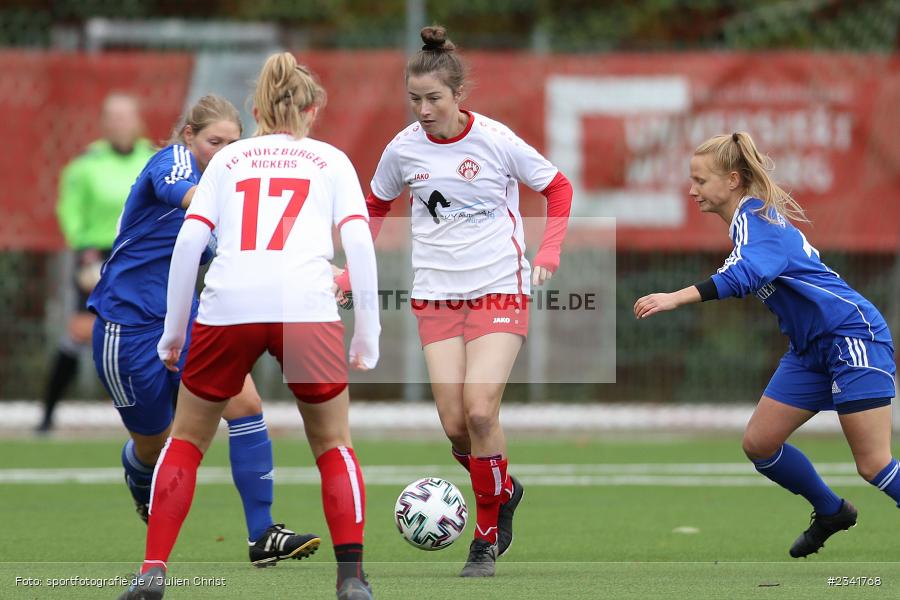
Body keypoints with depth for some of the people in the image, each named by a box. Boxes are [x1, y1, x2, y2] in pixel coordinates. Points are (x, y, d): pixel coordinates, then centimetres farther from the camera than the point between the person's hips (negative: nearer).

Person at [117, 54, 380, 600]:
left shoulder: (228, 159, 21)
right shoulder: (330, 160, 19)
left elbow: (189, 241, 10)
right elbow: (359, 243, 6)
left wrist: (174, 330, 14)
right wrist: (367, 333, 8)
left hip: (227, 307, 1)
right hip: (307, 306, -1)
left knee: (186, 441, 18)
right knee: (333, 446, 17)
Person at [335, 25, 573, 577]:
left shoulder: (494, 140, -9)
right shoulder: (404, 149, -1)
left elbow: (558, 188, 4)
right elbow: (377, 207, 19)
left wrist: (549, 251, -7)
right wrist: (355, 268, 9)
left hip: (500, 289, -3)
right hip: (436, 294, 3)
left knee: (479, 409, -17)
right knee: (454, 422, -7)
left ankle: (488, 537, -2)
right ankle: (503, 491, 25)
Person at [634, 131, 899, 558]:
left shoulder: (754, 215, -17)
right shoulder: (752, 216, 12)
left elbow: (745, 275, -36)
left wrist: (676, 299, -45)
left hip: (852, 334, -10)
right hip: (811, 349, 10)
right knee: (759, 443, 7)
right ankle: (831, 513, 26)